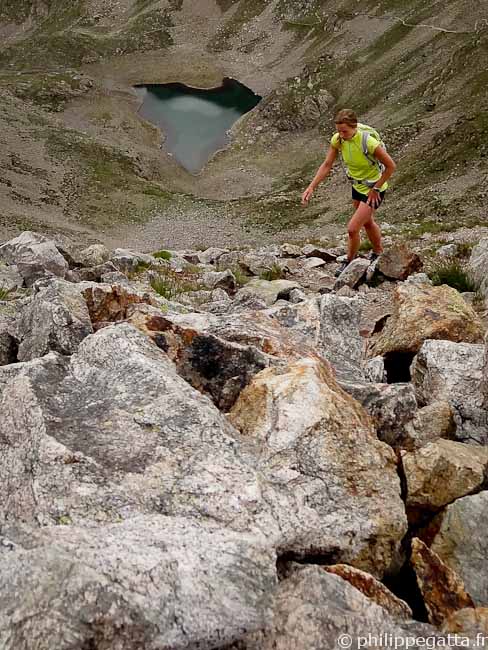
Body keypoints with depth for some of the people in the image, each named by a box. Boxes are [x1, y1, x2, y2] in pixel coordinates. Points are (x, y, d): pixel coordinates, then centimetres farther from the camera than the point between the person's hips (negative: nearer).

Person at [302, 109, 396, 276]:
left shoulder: (368, 142, -33)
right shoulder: (338, 139, -16)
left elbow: (391, 166, -22)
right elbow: (327, 165, -10)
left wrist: (376, 189, -17)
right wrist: (311, 187, -20)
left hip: (373, 190, -7)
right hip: (357, 186, 7)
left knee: (352, 229, -9)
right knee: (367, 223, 26)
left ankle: (349, 262, 17)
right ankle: (378, 253, 51)